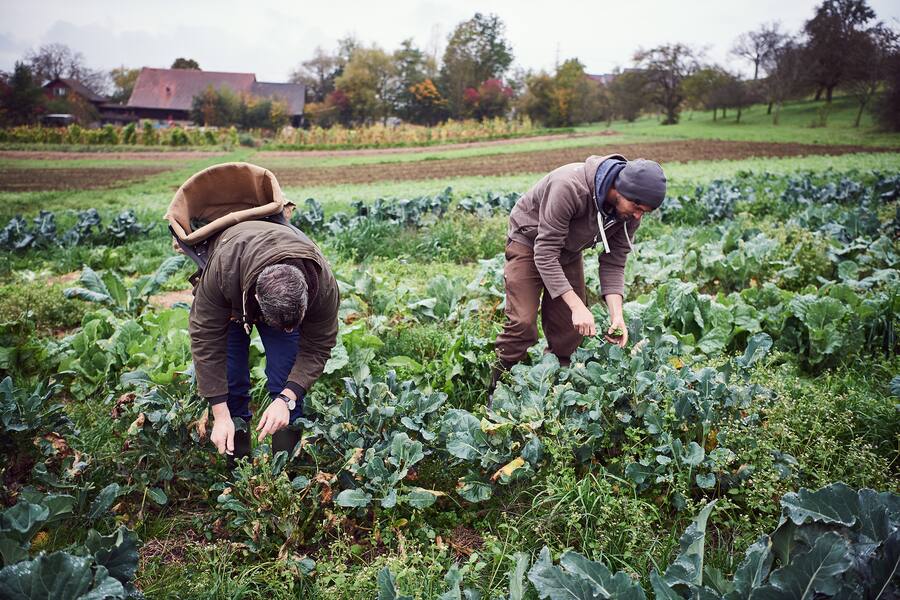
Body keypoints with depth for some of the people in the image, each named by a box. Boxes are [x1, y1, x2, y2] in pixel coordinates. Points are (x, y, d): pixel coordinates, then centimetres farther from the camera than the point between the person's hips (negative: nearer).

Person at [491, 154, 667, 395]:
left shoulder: (629, 211, -17)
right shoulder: (569, 187, -37)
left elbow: (613, 263, -10)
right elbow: (545, 253, -35)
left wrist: (616, 316, -23)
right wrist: (577, 306, -39)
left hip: (569, 252, 6)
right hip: (530, 242, -6)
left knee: (569, 330, 2)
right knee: (522, 323, -17)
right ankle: (494, 392, -4)